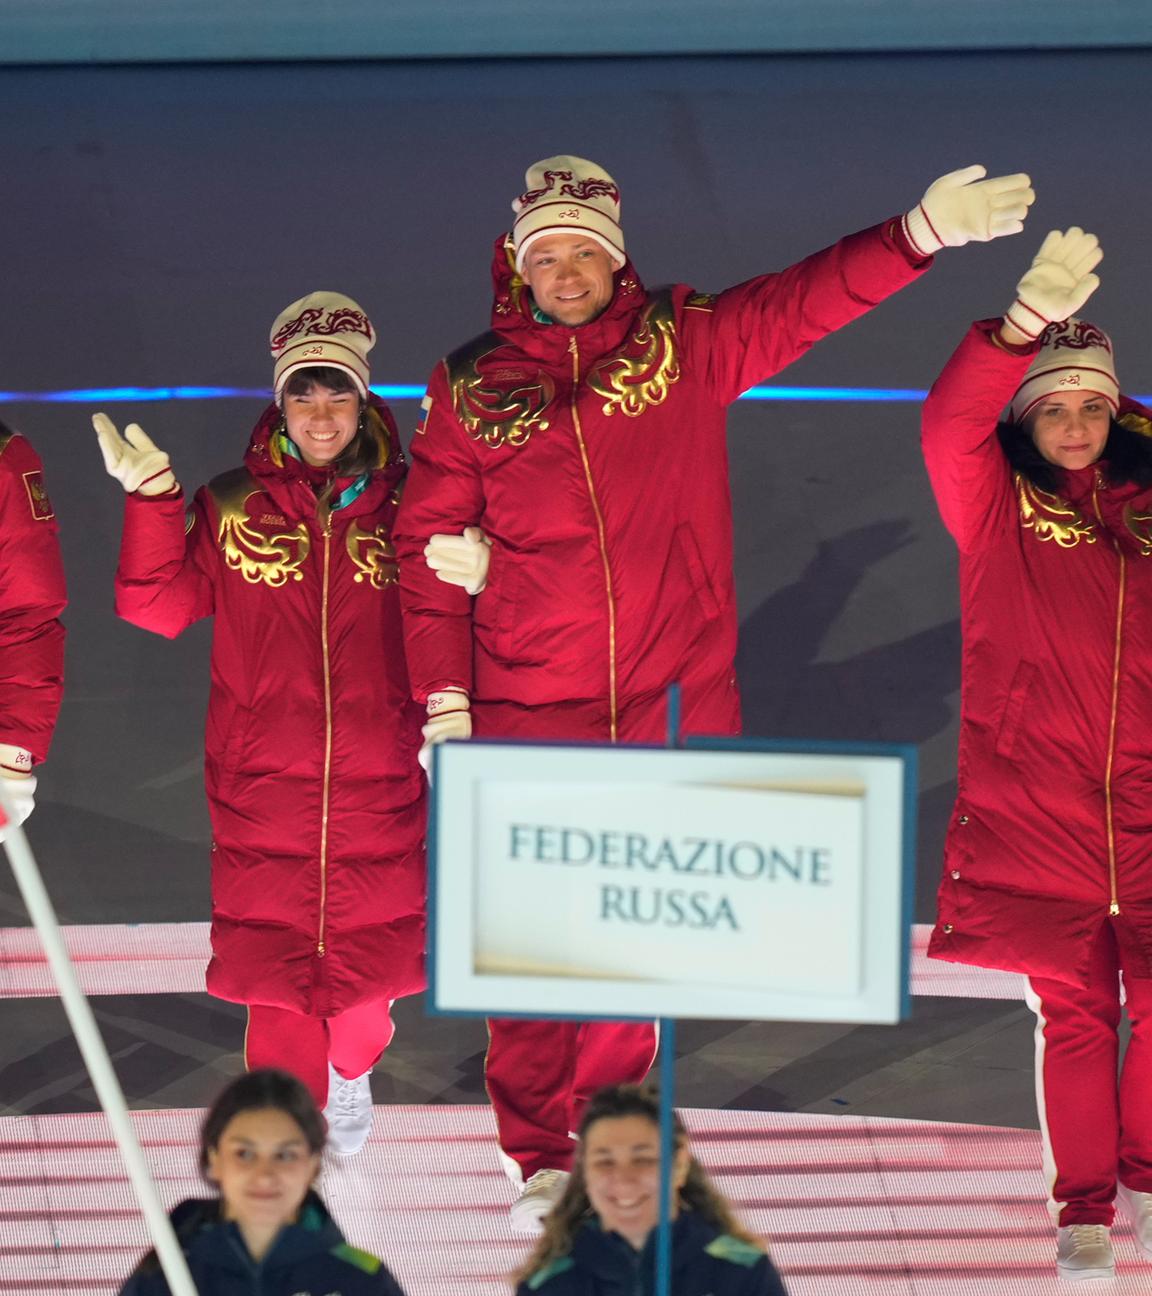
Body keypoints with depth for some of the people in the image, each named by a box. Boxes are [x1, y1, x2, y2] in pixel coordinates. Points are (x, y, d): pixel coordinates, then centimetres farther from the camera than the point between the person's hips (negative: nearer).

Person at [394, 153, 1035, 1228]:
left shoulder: (688, 345, 4)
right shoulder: (470, 387, 3)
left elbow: (809, 299, -5)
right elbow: (428, 552, 5)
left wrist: (922, 232, -22)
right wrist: (443, 701, -2)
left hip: (669, 707, 1)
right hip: (525, 715, -1)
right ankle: (540, 1157, 12)